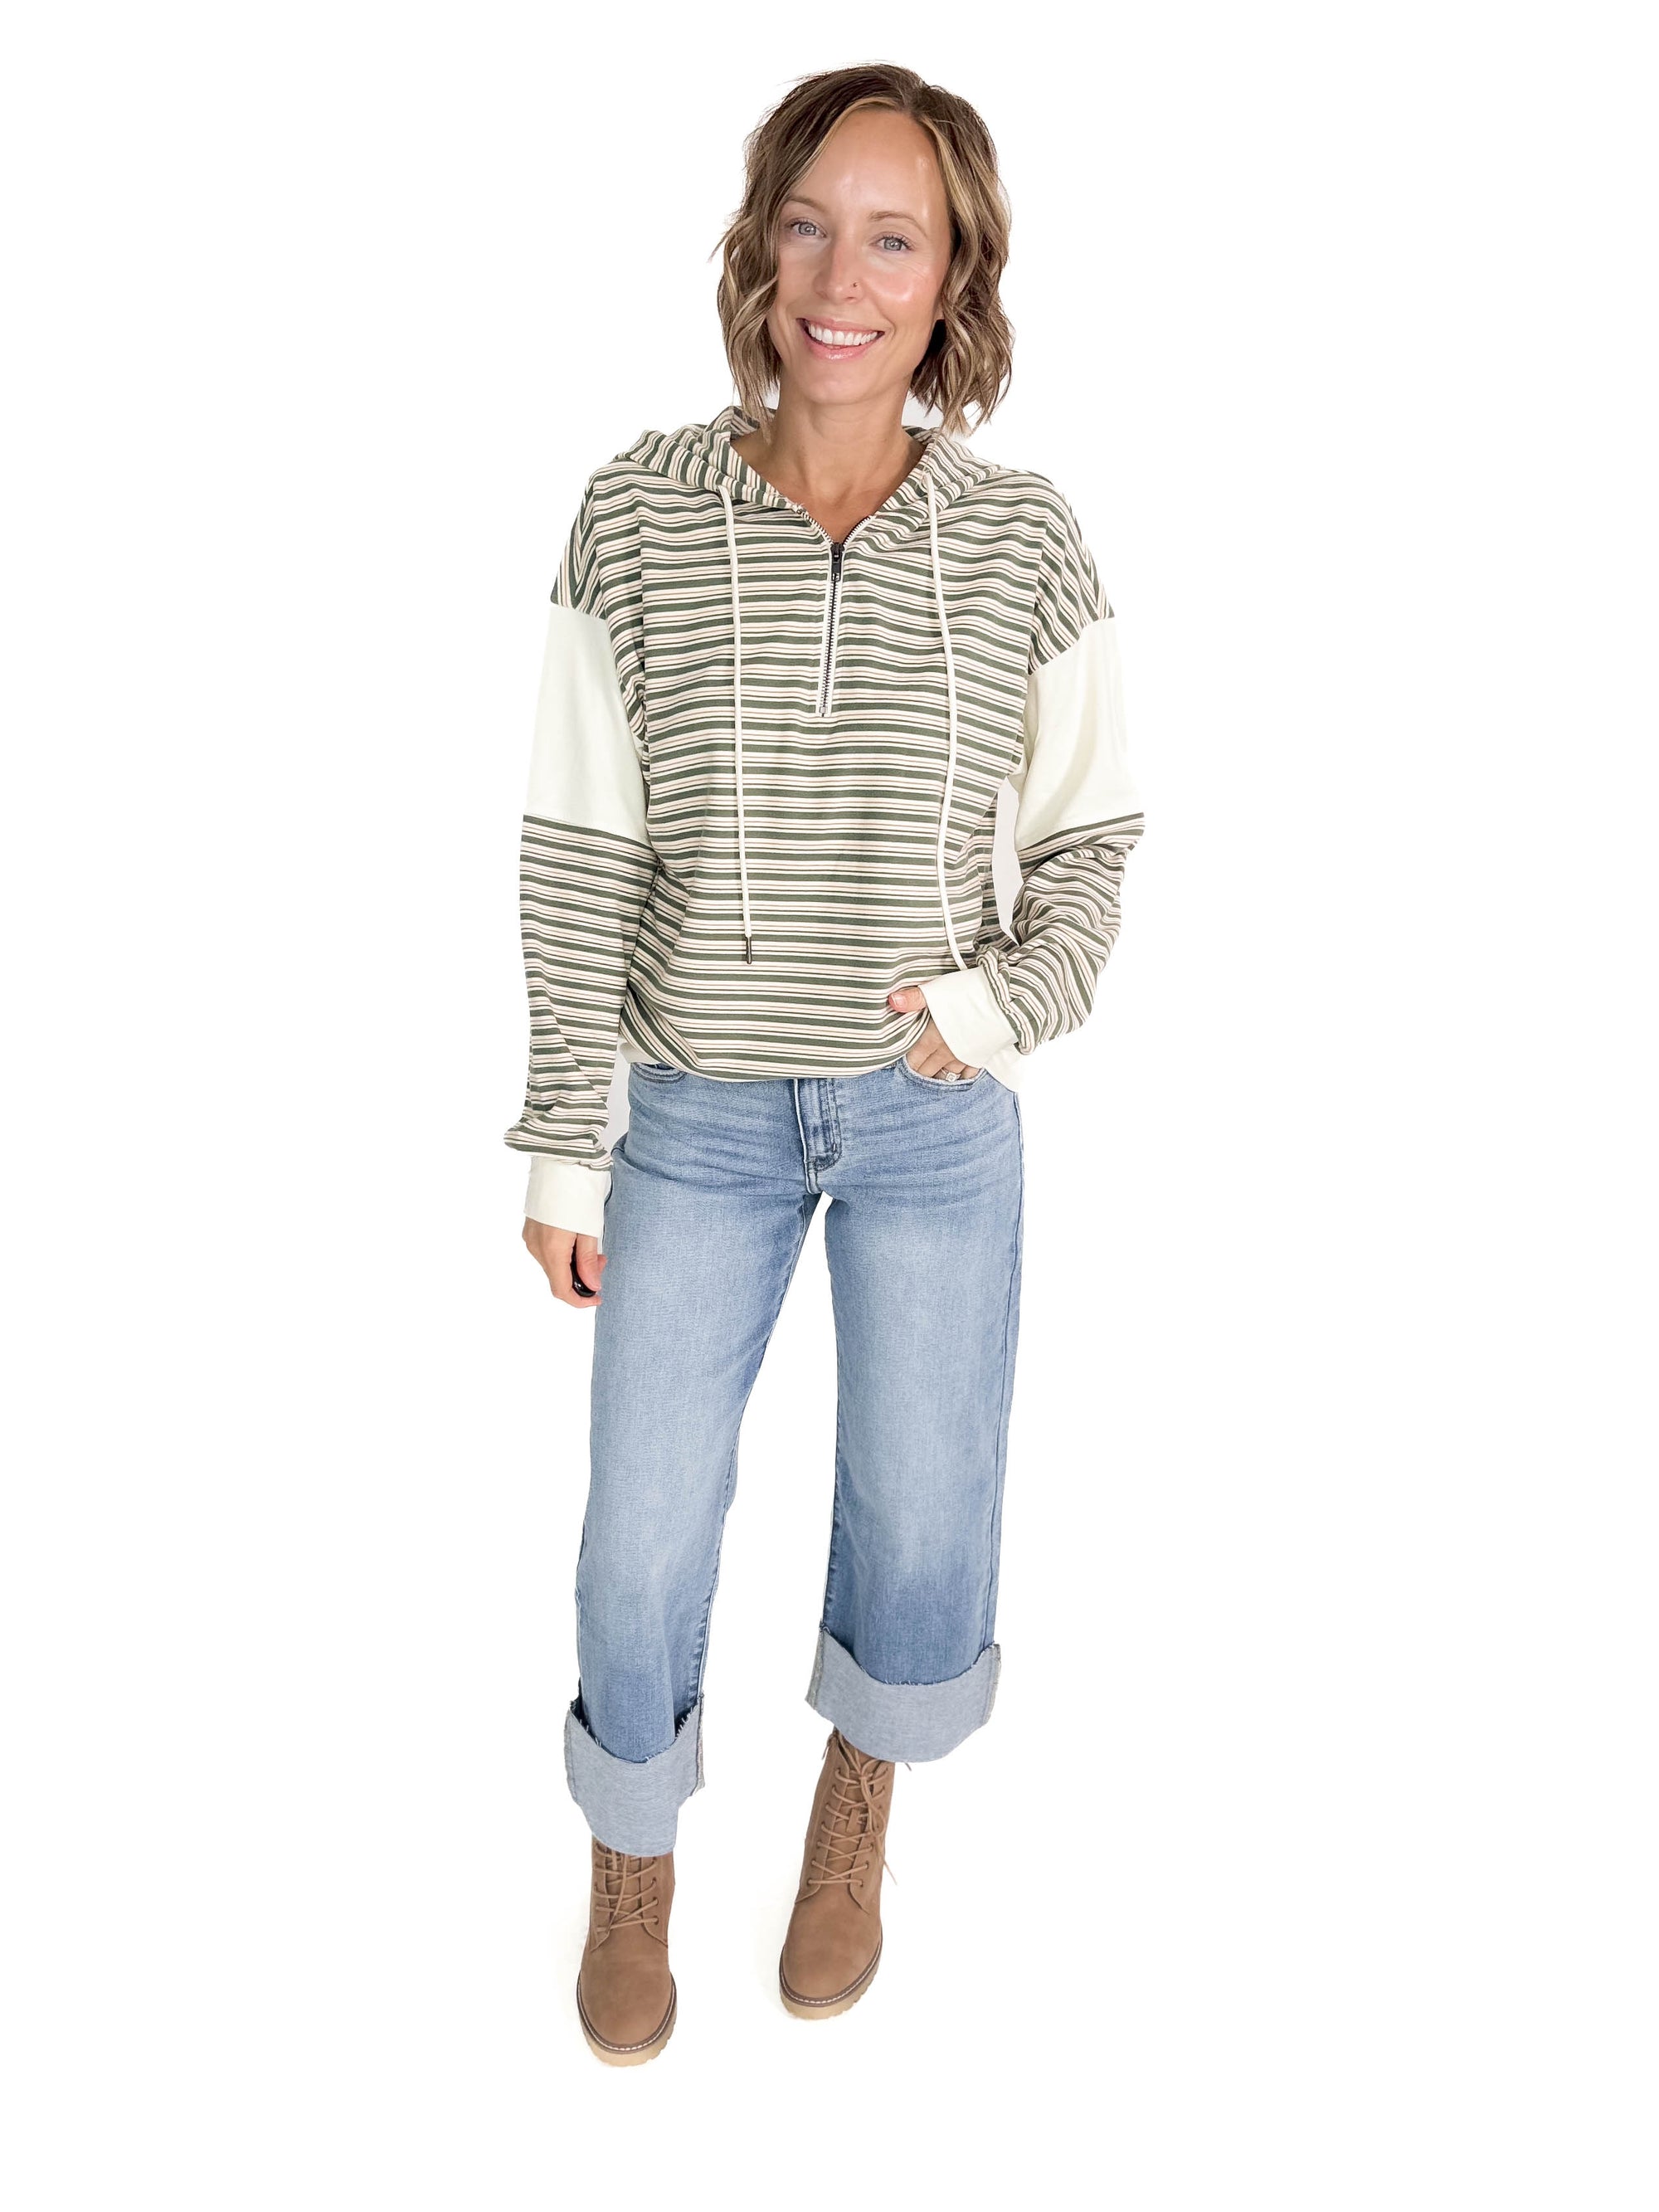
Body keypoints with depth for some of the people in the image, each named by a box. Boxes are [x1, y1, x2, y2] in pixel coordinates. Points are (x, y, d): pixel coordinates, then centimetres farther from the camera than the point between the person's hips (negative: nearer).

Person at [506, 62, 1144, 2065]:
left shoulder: (1022, 543, -5)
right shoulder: (640, 516, -7)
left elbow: (1090, 837, 5)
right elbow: (577, 852, -4)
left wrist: (1013, 994, -14)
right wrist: (564, 1145, -3)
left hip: (932, 1113, 1)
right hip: (699, 1121, 0)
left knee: (924, 1532, 12)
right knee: (642, 1541, 8)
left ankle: (857, 1806, 46)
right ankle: (633, 1862, 39)